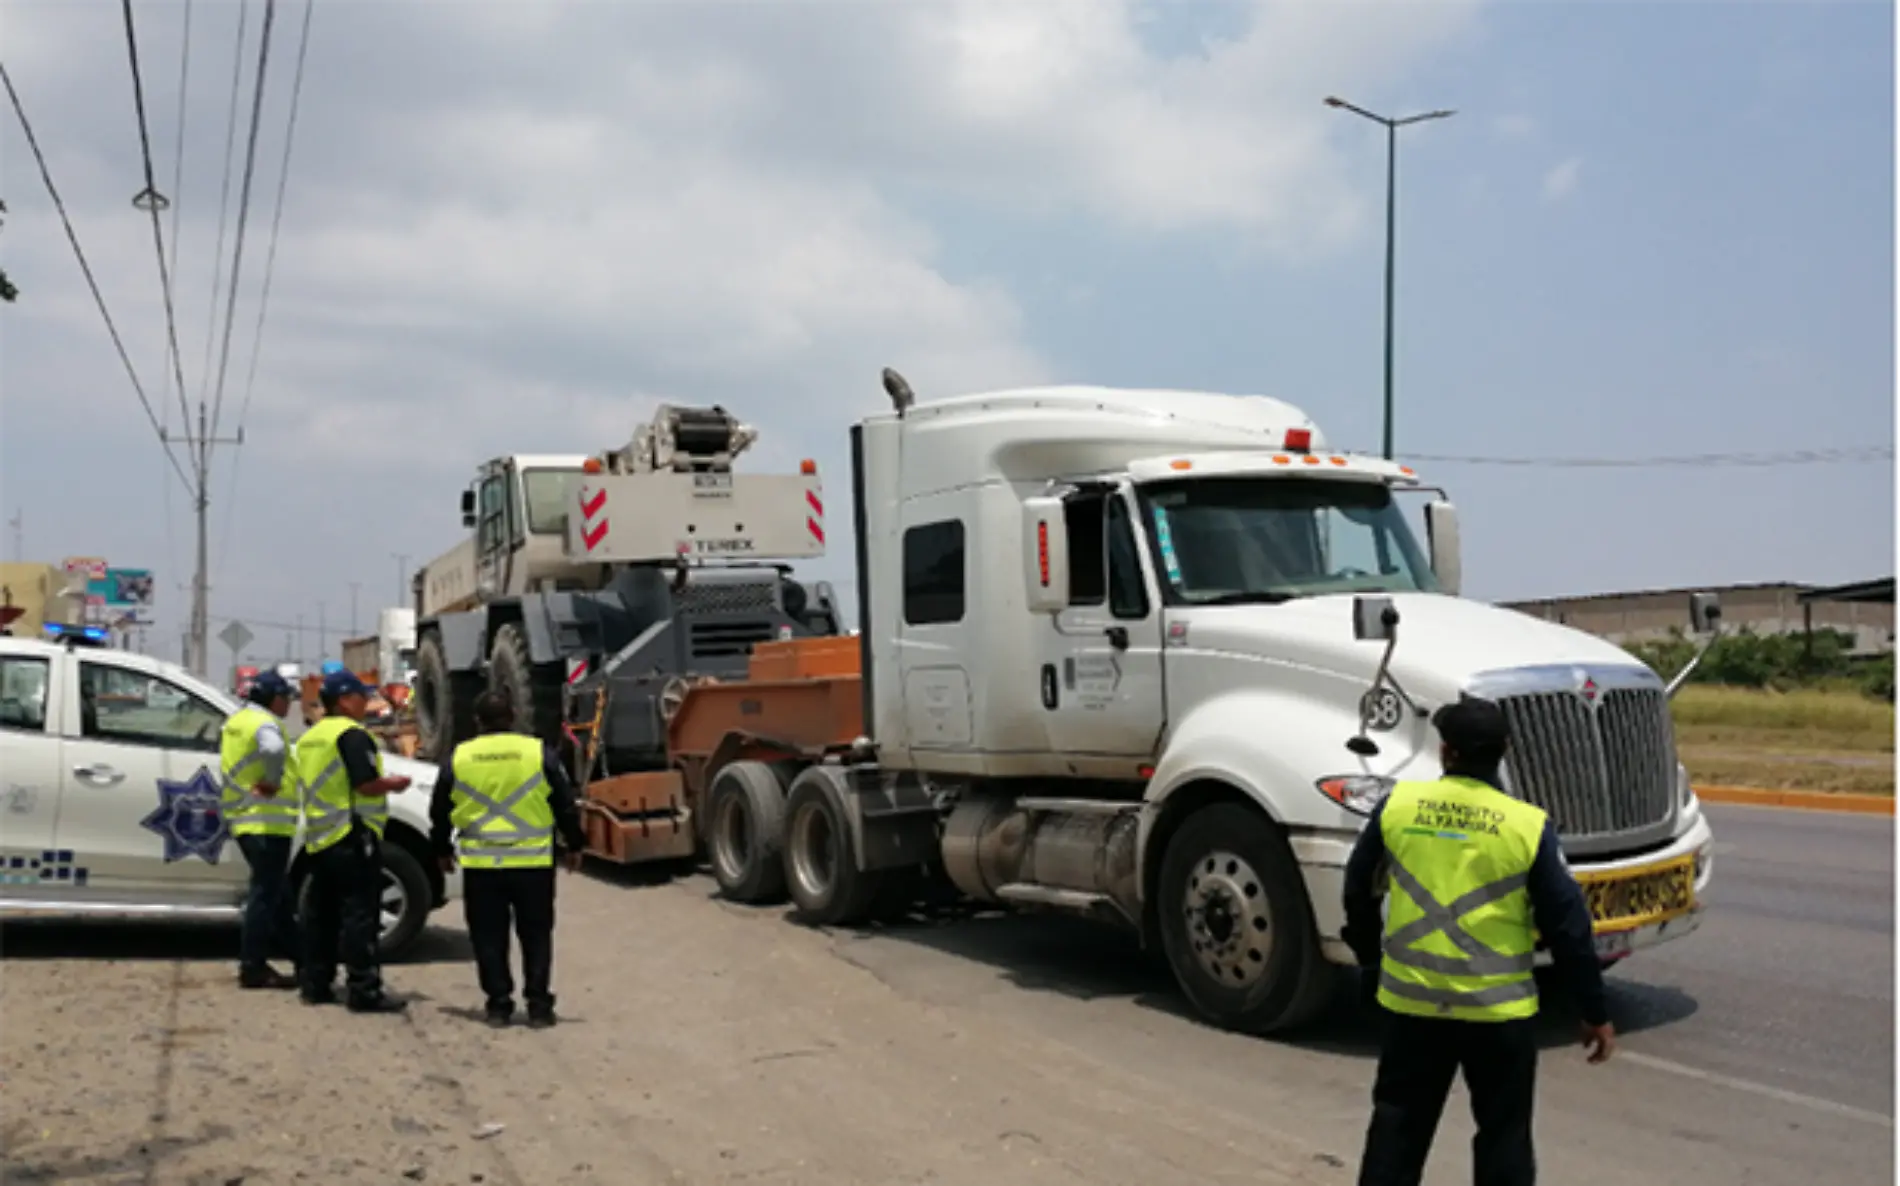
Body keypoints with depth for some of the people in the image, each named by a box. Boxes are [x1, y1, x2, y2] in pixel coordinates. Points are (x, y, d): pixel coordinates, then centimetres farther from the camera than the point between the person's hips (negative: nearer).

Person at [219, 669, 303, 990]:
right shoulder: (264, 723, -14)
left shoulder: (236, 721, 17)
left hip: (244, 819, 10)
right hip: (267, 822, -10)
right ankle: (253, 968, -1)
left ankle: (301, 956, 25)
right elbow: (273, 749, -37)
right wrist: (272, 782, -22)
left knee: (276, 892, 16)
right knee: (266, 894, -4)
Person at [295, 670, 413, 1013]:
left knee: (321, 913, 15)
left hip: (318, 837, 9)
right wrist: (394, 783, -2)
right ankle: (364, 990, -7)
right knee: (360, 914, -7)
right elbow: (367, 784, -20)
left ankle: (315, 983, 21)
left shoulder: (309, 737, 16)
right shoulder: (352, 734, -13)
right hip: (352, 834, -9)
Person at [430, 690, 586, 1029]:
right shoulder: (538, 753, -2)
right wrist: (573, 846, 13)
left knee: (489, 938, 10)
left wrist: (442, 851, 24)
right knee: (535, 935, 9)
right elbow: (566, 805, 2)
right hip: (532, 863, -1)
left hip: (480, 864, 1)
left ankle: (498, 1004, 11)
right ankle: (538, 1005, 9)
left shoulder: (458, 758, 2)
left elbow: (440, 812, 10)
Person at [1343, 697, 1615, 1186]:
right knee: (1503, 1134, 13)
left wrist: (1369, 957, 22)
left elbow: (1358, 890, 7)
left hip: (1411, 1001, 2)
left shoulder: (1397, 806, -3)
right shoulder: (1529, 826, -9)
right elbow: (1567, 926, -6)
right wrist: (1594, 1012, 5)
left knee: (1398, 1124, 15)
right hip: (1499, 1010, -2)